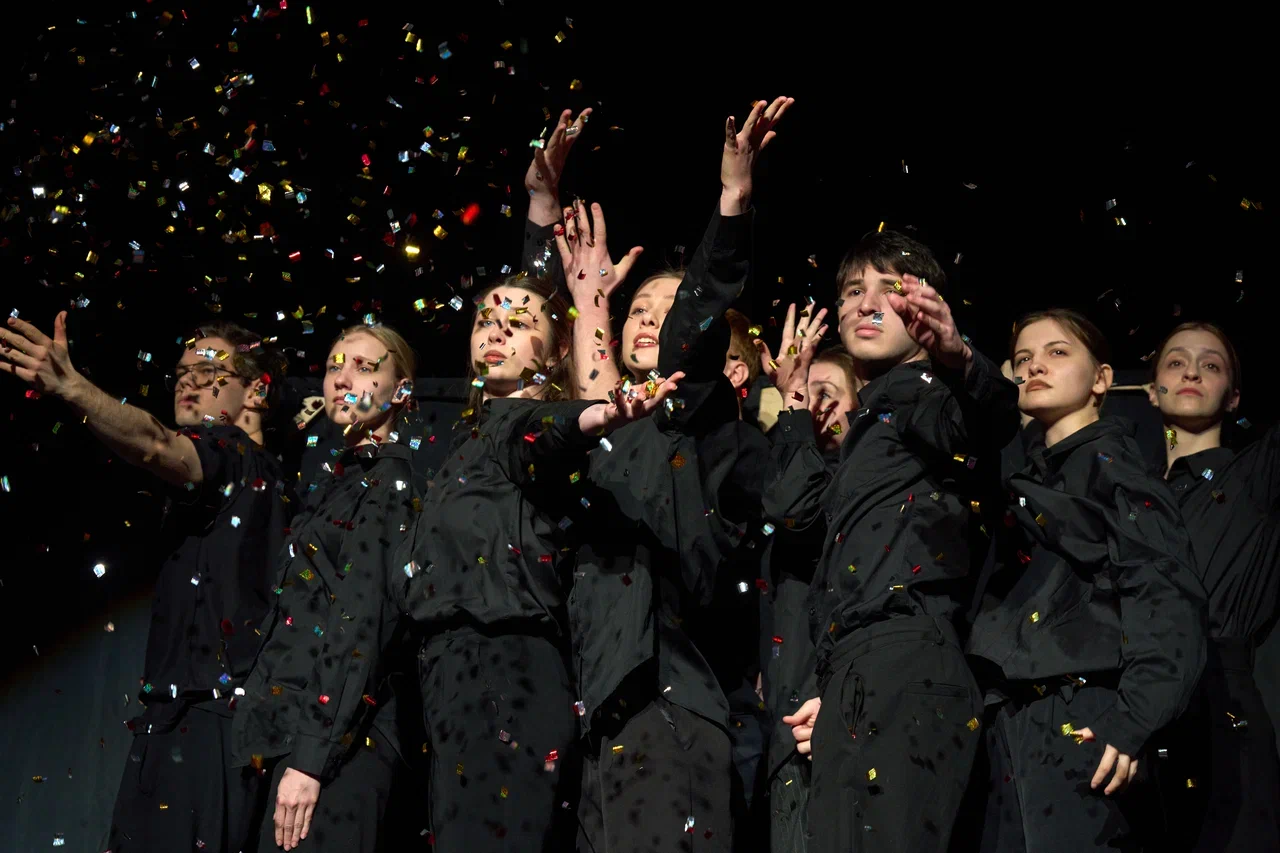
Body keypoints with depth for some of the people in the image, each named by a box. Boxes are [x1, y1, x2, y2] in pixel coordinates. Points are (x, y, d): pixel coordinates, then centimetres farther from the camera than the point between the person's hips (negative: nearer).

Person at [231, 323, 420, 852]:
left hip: (337, 736, -8)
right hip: (286, 726, 8)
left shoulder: (388, 482, -4)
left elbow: (367, 619, -14)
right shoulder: (338, 478, 22)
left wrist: (313, 754, -21)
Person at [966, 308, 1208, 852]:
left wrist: (1135, 719, -20)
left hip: (1080, 724, -8)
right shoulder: (1034, 479, 23)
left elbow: (1163, 594, -12)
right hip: (1014, 726, 8)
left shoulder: (1108, 463, -1)